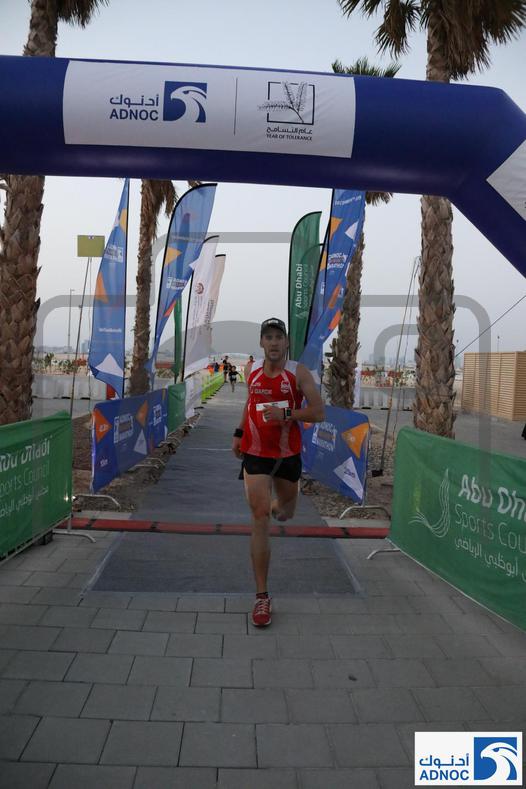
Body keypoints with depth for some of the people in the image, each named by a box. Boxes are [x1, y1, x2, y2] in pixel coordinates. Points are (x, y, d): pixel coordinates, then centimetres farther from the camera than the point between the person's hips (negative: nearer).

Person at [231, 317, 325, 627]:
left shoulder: (299, 373, -10)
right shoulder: (251, 370, 0)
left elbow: (319, 413, -14)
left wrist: (287, 414, -27)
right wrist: (239, 433, 16)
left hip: (289, 454, 0)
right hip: (255, 454, 1)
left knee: (285, 514, 19)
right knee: (260, 521, -7)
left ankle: (276, 506, 60)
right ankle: (262, 596, 0)